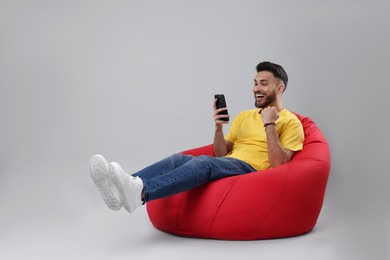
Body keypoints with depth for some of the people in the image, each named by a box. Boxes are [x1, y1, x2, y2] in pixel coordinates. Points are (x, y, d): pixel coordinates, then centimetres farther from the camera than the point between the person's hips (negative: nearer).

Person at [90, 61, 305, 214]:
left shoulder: (291, 122, 6)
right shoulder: (244, 116, 25)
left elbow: (278, 165, -8)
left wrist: (269, 125, -11)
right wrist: (219, 127, 1)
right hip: (225, 167, 6)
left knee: (204, 162, -35)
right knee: (179, 159, -22)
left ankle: (140, 192, -56)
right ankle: (122, 189, -43)